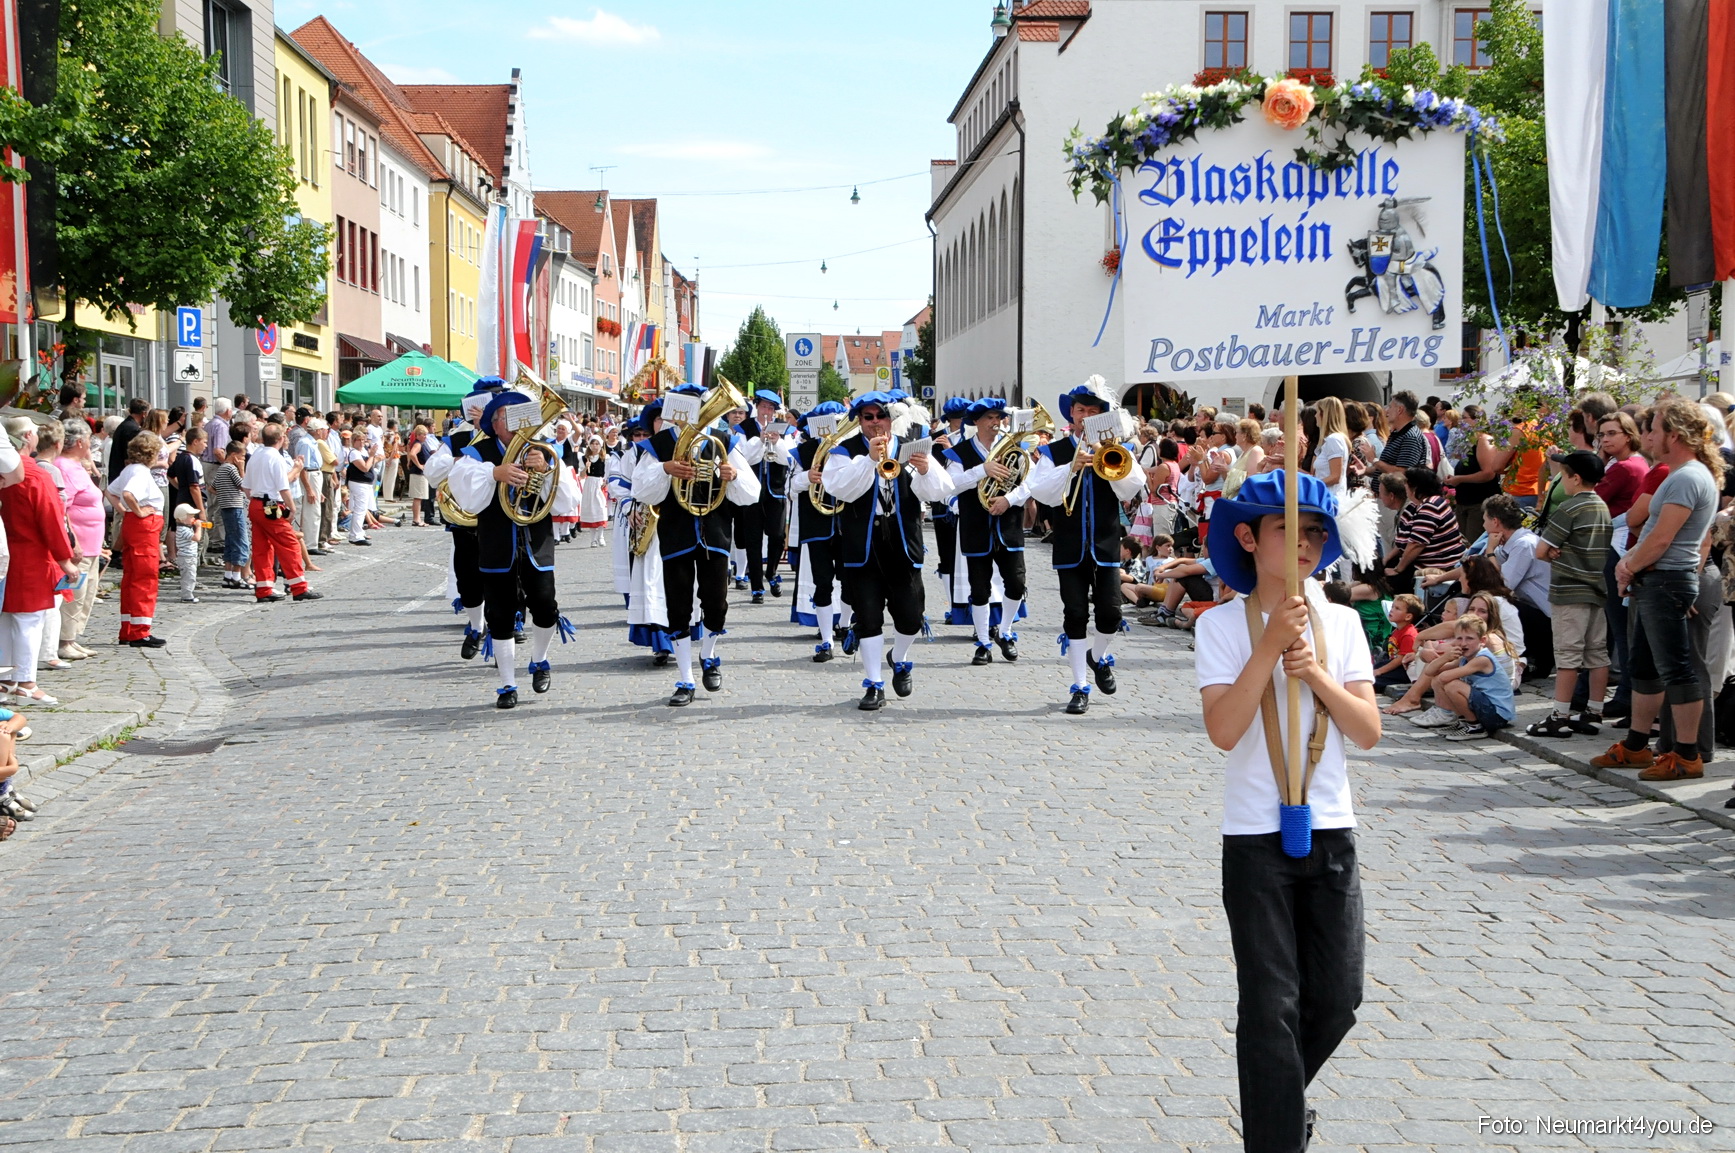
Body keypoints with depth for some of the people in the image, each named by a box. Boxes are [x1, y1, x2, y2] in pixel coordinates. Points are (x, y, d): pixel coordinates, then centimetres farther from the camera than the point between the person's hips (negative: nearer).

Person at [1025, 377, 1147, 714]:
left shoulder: (1114, 450, 7)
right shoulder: (1053, 452, 4)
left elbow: (1131, 491, -6)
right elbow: (1042, 493, -10)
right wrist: (1070, 468, -21)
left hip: (1106, 544, 1)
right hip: (1070, 546, -1)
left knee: (1110, 612, -4)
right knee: (1075, 615, 0)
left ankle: (1098, 656, 29)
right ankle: (1080, 687, 8)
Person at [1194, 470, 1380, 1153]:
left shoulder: (1340, 623, 4)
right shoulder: (1223, 626, -6)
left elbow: (1368, 731, -1)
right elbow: (1223, 731, -18)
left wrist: (1316, 673, -15)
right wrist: (1270, 645, -21)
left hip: (1332, 835, 4)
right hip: (1256, 838, -4)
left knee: (1337, 998, 10)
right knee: (1271, 1005, -2)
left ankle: (1281, 1095, 37)